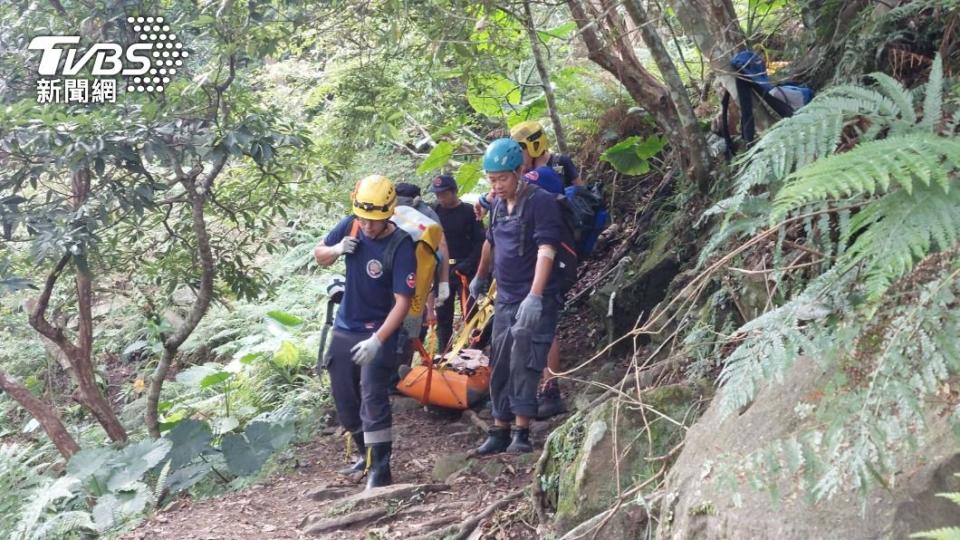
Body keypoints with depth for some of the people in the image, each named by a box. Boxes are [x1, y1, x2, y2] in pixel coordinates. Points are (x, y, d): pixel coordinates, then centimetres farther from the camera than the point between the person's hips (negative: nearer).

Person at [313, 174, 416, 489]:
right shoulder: (350, 226, -6)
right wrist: (336, 249, -13)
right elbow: (319, 256, 10)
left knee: (372, 399, -14)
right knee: (345, 401, 14)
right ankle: (368, 453, 33)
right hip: (344, 330, 6)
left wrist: (378, 340, -32)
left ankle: (380, 469, -7)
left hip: (378, 333, -6)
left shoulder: (400, 246, -21)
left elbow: (403, 301, -22)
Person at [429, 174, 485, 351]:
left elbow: (480, 243, -7)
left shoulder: (469, 212, -4)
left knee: (469, 313, -4)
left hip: (464, 271, -4)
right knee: (443, 316, 7)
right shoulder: (435, 212, 8)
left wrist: (466, 265, -16)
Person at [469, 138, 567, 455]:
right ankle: (499, 432, 18)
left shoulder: (541, 202, -14)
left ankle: (521, 433, -6)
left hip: (535, 301, -8)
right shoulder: (499, 205, 10)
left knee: (523, 364, -12)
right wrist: (480, 278, 39)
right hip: (505, 298, 8)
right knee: (499, 367, 10)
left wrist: (534, 297, -34)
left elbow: (546, 250, -24)